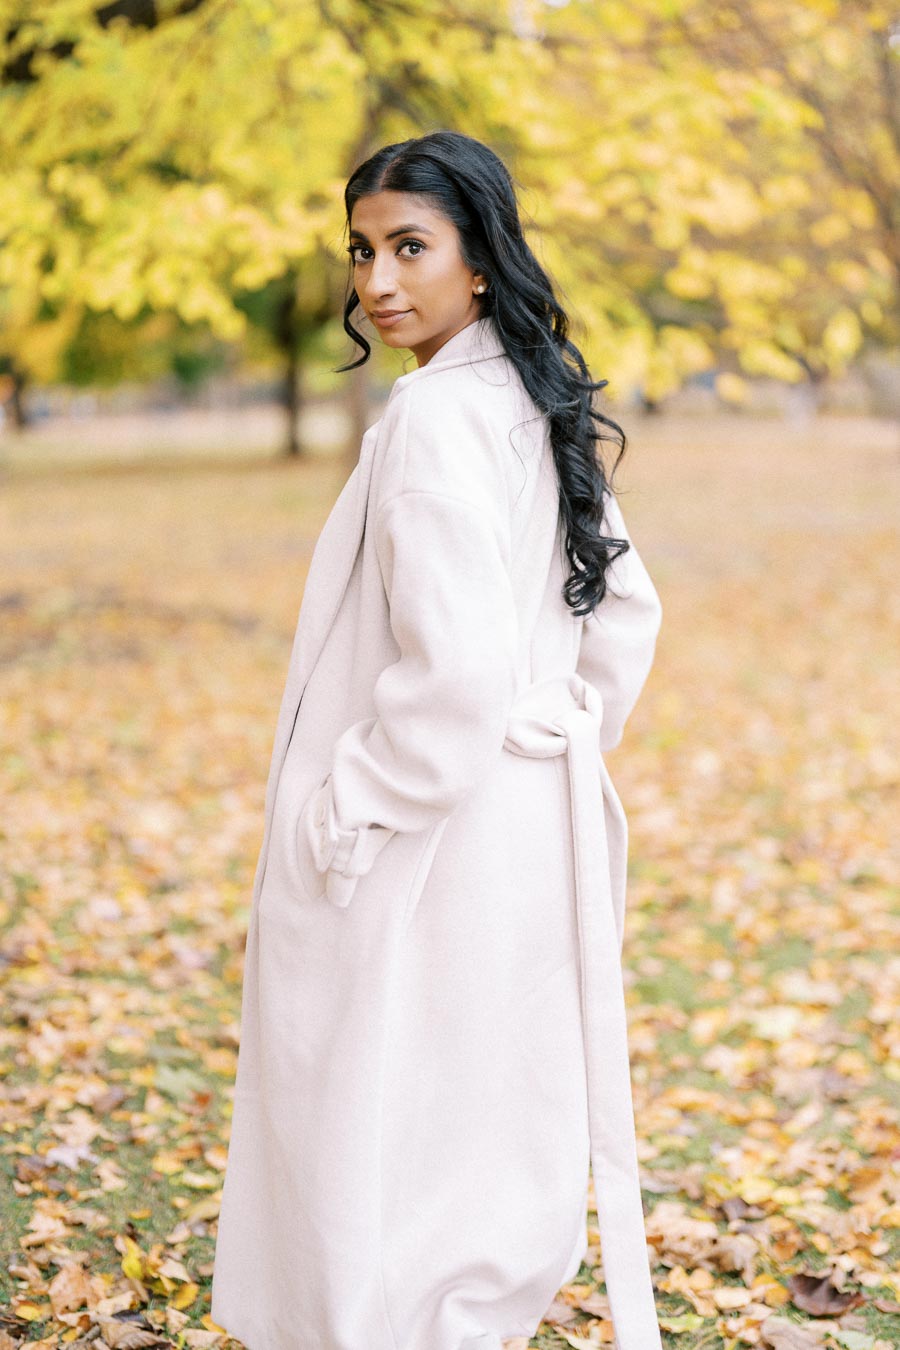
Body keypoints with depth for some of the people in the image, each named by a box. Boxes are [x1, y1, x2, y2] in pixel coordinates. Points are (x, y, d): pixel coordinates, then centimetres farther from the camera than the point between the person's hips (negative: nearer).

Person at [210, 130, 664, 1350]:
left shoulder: (434, 416, -20)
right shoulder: (535, 407, 9)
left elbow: (457, 667, -27)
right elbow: (626, 609, 17)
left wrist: (341, 818, -17)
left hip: (432, 843, -9)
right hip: (527, 825, 9)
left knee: (386, 1139, 3)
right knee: (487, 1129, 21)